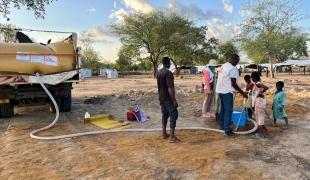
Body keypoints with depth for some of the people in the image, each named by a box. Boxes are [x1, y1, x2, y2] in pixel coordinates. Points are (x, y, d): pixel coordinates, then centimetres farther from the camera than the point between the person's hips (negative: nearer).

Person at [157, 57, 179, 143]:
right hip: (168, 98, -8)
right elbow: (170, 88, -23)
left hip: (162, 98, 8)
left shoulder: (159, 72, 8)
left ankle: (164, 133, 23)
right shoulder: (168, 73, -19)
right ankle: (172, 137, -3)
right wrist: (174, 100, -20)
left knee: (165, 114, 16)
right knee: (173, 115, -3)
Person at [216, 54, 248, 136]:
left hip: (220, 90, 9)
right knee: (228, 110, -4)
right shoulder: (233, 69, -17)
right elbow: (233, 84, -20)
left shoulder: (223, 66, 11)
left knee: (223, 109, 20)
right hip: (227, 92, -9)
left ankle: (222, 125, 31)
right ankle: (227, 130, -2)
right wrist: (243, 93, -12)